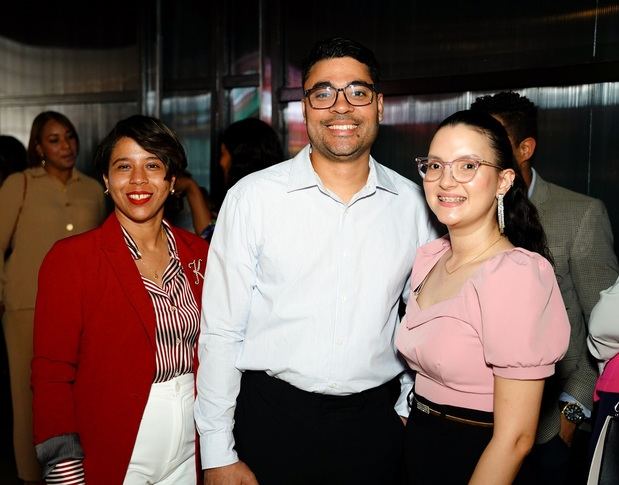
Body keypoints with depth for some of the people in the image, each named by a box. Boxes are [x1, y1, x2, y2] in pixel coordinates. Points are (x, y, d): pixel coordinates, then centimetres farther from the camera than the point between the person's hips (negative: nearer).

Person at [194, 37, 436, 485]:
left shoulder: (412, 203, -1)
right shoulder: (253, 197, -9)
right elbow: (220, 331, -7)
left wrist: (409, 411, 7)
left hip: (375, 420, 3)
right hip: (271, 418, -2)